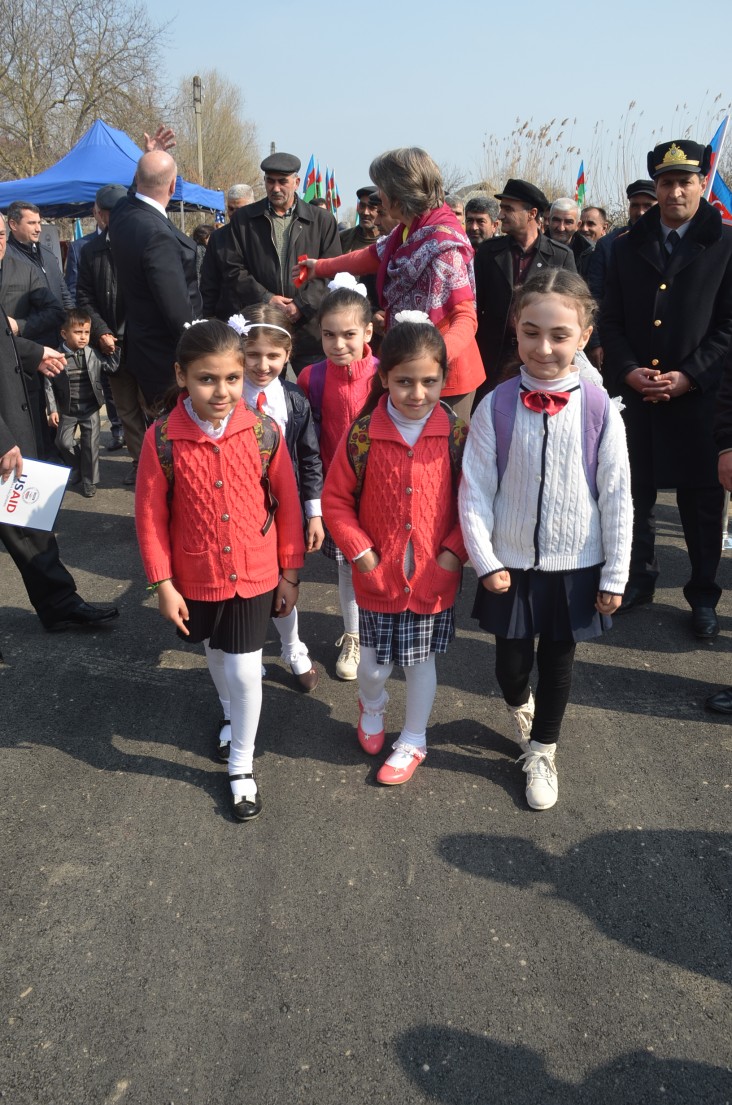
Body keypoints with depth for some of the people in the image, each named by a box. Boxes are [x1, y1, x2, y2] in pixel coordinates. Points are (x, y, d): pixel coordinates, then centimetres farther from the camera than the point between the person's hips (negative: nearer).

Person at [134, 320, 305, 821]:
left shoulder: (264, 432, -15)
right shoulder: (162, 439, -17)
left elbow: (288, 506, -6)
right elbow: (151, 516, -9)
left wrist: (290, 572, 0)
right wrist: (163, 584, -6)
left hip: (255, 574, -1)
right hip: (196, 577, 1)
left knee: (245, 670, 2)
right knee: (217, 654, 25)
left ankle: (242, 765, 25)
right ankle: (232, 713, 56)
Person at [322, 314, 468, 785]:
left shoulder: (457, 434, -10)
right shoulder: (362, 435, -12)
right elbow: (336, 499, -4)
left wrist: (454, 552, -10)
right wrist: (360, 551, -9)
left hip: (434, 577, 0)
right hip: (379, 576, 0)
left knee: (421, 659, 16)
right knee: (374, 663, 15)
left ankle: (413, 741, 38)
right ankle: (372, 709, 50)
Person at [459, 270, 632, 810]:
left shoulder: (599, 409, -11)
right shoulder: (497, 406, -11)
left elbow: (617, 497, -6)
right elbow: (475, 489, -6)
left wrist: (615, 577, -3)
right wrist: (485, 562, -8)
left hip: (576, 566, 0)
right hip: (511, 564, 0)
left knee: (558, 659, 14)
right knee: (512, 661, 12)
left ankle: (542, 748, 39)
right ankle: (521, 706, 49)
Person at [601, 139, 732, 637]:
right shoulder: (628, 247, 9)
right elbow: (612, 320, 8)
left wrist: (687, 376, -13)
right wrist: (629, 371, -8)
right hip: (635, 391, 3)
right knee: (637, 492, 10)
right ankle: (639, 580, 26)